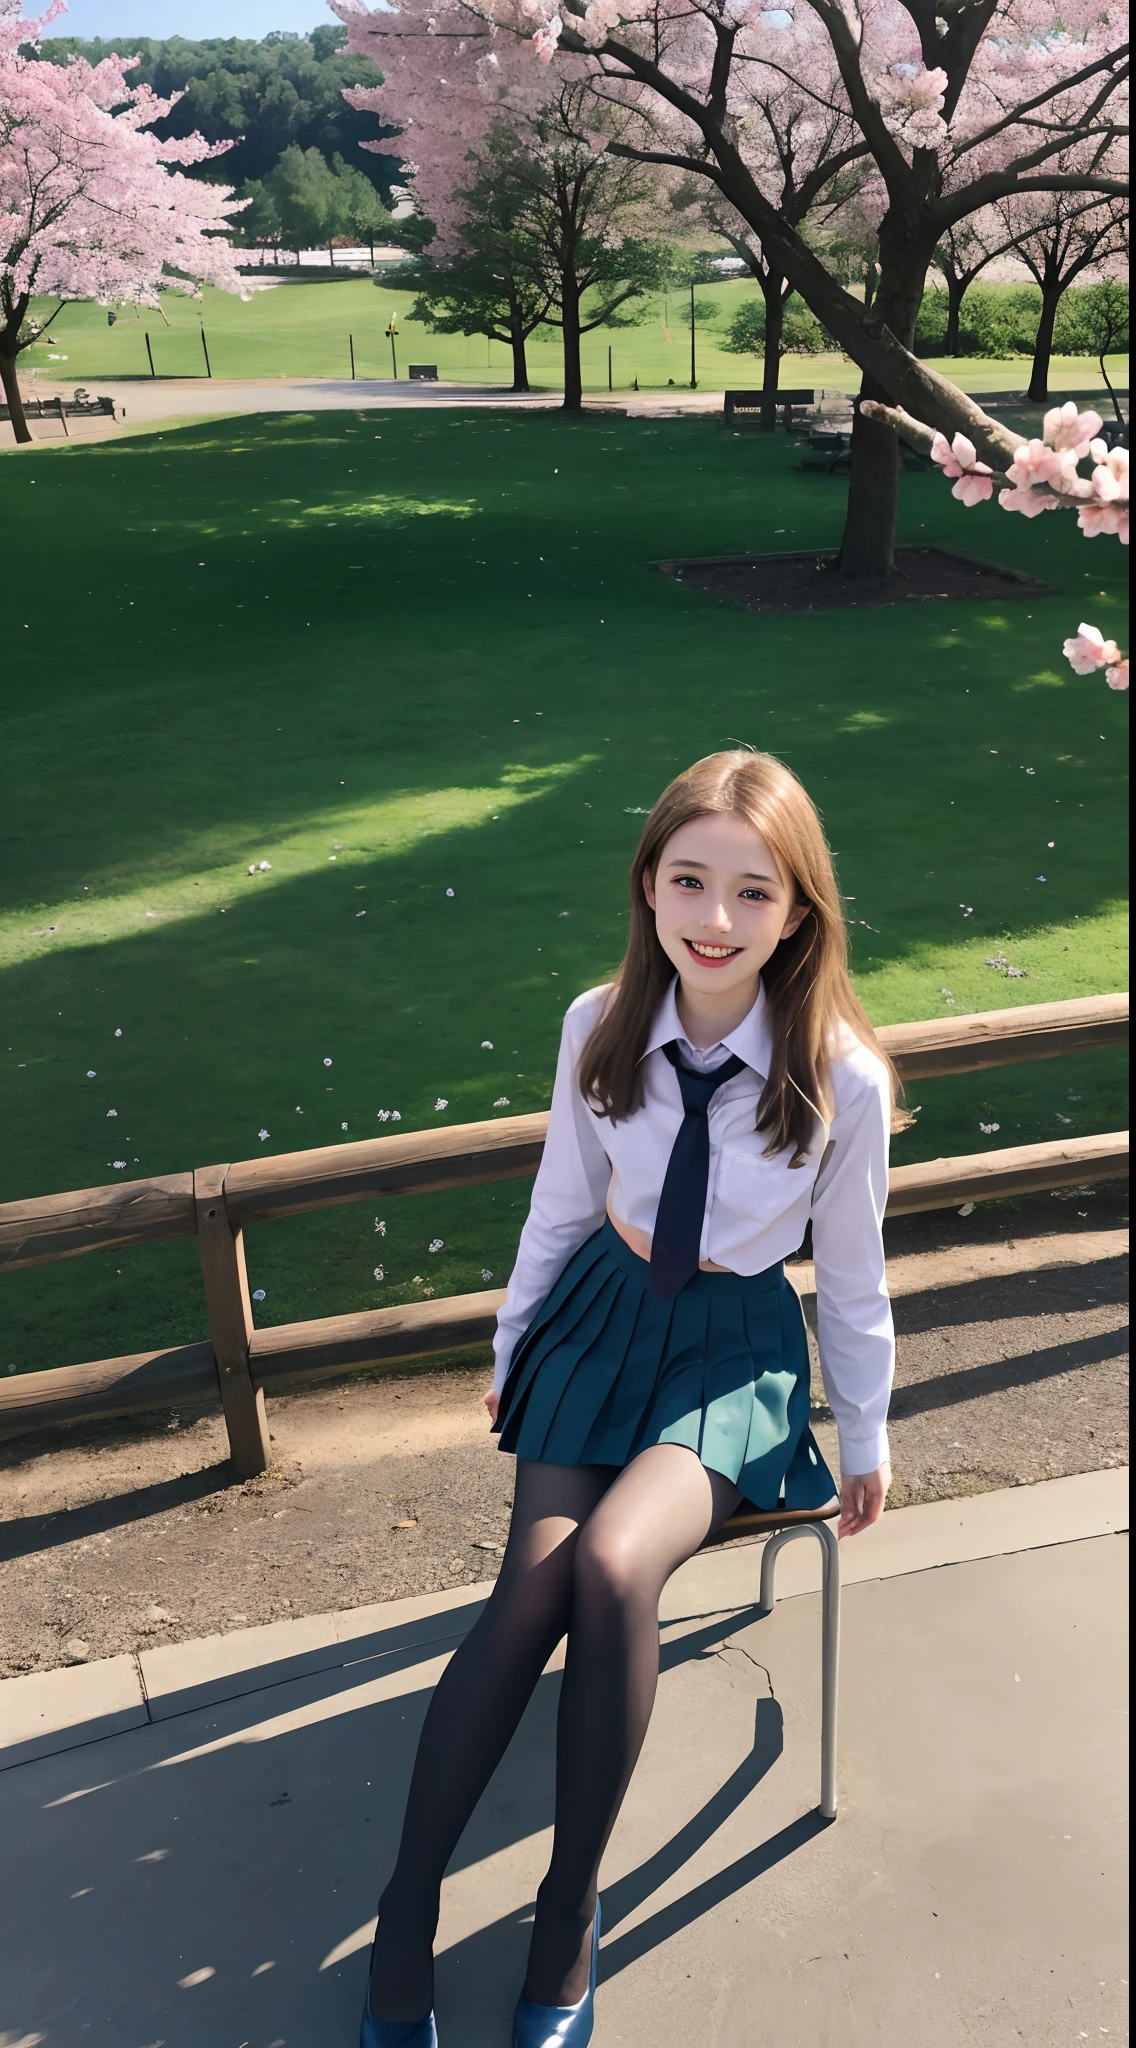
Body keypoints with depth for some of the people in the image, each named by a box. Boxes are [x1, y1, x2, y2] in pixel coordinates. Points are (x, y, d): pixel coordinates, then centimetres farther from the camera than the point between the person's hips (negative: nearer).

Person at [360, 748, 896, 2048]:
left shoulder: (844, 1075, -17)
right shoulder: (599, 1028, -10)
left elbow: (852, 1274, -2)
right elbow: (563, 1206, 5)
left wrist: (866, 1438, 9)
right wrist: (513, 1348, 15)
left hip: (738, 1348, -2)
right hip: (604, 1311, 2)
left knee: (612, 1566, -28)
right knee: (532, 1585, -19)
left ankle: (571, 1904, -6)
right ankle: (406, 1910, -2)